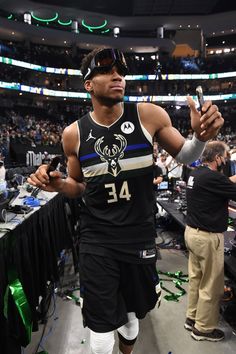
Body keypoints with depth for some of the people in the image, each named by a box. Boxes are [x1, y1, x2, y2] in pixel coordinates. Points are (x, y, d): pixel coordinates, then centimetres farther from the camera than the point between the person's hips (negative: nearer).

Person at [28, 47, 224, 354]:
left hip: (139, 238, 1)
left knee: (130, 316, 25)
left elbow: (184, 155, 4)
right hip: (96, 241, -1)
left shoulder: (149, 116, -10)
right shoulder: (74, 134, -7)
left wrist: (201, 136, -18)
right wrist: (57, 184, -15)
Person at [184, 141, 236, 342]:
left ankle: (192, 318, 34)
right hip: (207, 237, -9)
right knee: (211, 285, 8)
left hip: (192, 232, 9)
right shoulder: (212, 178, -24)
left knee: (195, 278, 20)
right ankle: (203, 328, 24)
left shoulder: (197, 174, 5)